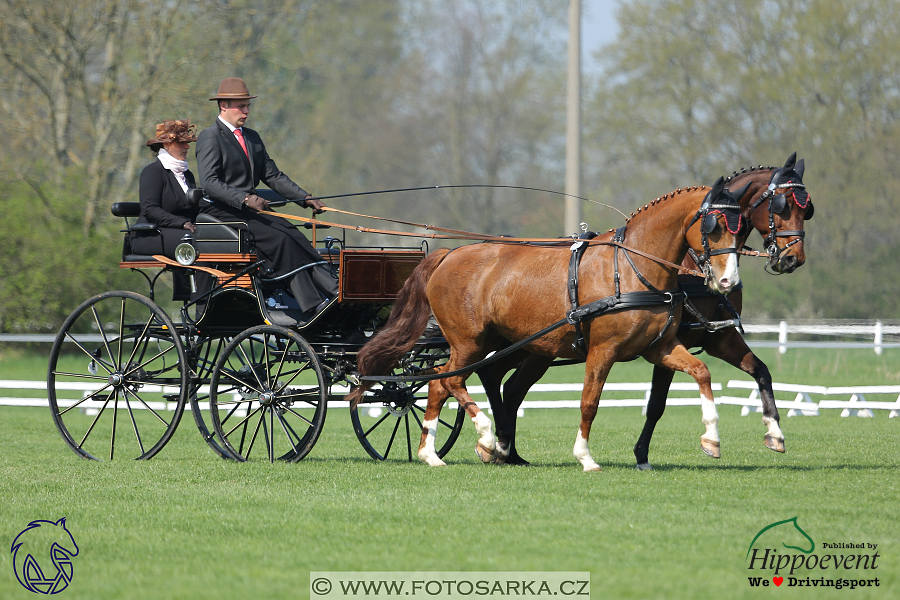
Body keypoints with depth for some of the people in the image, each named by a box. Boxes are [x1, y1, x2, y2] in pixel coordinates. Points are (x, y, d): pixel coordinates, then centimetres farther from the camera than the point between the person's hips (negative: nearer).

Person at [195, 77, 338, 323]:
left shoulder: (252, 138, 20)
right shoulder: (210, 137, -5)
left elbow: (273, 176, 19)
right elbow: (209, 183, -17)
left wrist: (306, 198, 5)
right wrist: (245, 199, -28)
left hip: (249, 211, 7)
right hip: (221, 213, -7)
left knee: (296, 238, -17)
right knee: (279, 241, -25)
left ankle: (335, 292, -29)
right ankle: (312, 307, -29)